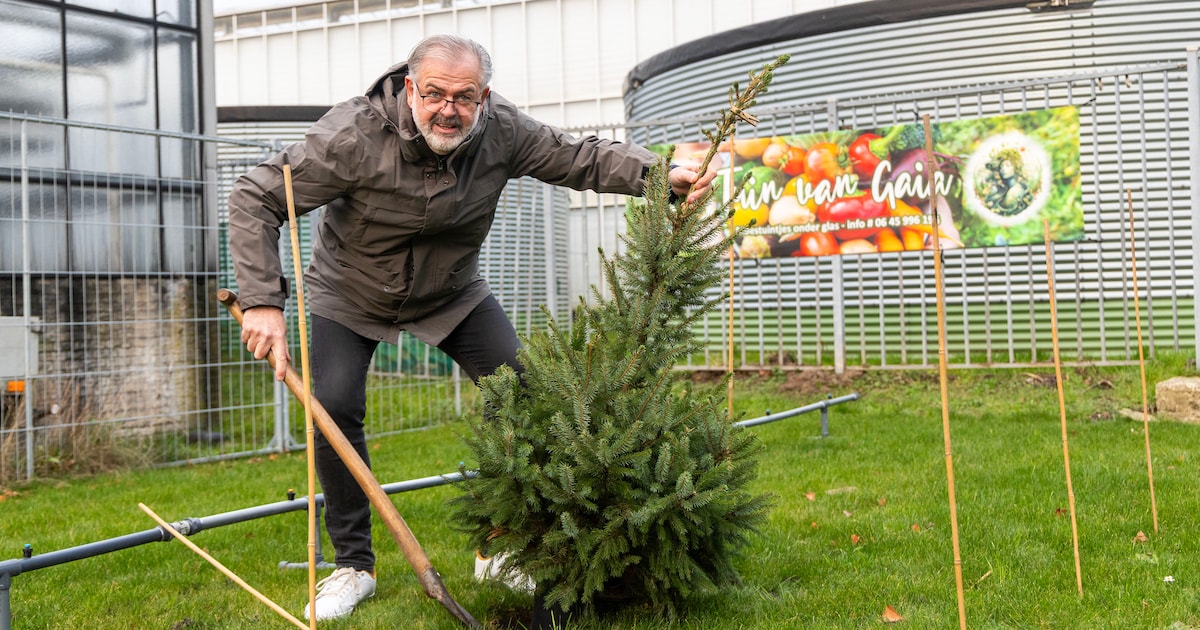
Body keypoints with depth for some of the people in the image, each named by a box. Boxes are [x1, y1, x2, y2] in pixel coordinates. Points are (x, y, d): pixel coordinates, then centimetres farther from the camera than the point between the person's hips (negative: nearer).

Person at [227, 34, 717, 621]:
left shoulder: (502, 130, -21)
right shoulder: (354, 135, -31)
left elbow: (586, 158, -12)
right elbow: (254, 198, -27)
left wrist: (662, 174, -30)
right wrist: (262, 301, -35)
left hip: (453, 294, 3)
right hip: (349, 297, -3)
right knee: (334, 408, -18)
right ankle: (353, 566, 1)